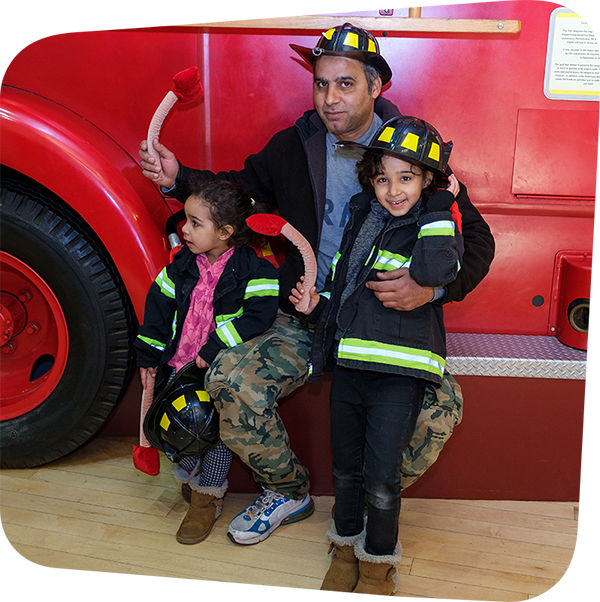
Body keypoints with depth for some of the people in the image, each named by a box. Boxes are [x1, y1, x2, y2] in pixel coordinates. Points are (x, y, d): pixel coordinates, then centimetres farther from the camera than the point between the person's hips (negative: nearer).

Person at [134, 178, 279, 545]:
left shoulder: (252, 270, -13)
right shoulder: (183, 266, 4)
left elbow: (259, 315, -22)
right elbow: (159, 305, 12)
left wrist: (215, 349, -24)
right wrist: (149, 355, 10)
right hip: (181, 365, 5)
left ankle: (208, 498, 19)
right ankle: (190, 474, 35)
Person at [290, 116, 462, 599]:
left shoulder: (437, 229, -4)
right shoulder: (360, 221, 13)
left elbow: (434, 270, -28)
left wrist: (439, 206, -17)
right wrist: (318, 304, 6)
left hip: (399, 372, -5)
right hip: (348, 364, 6)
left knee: (381, 481, -1)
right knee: (346, 469, 17)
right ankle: (346, 550, 38)